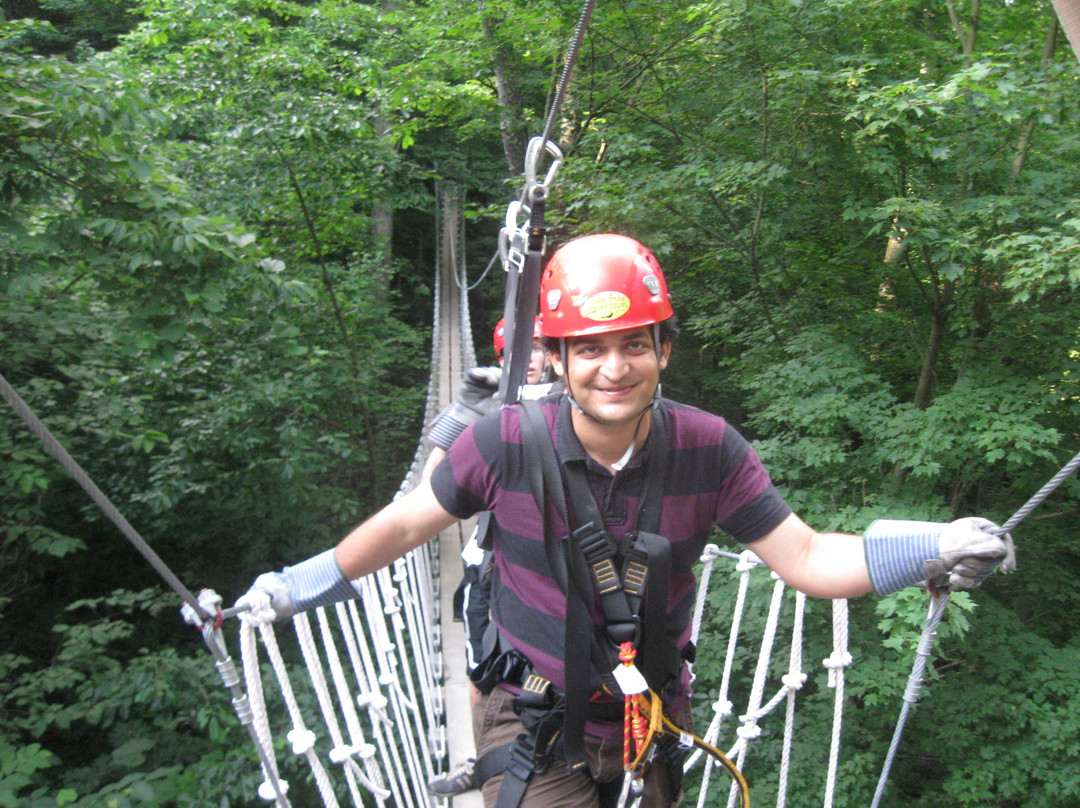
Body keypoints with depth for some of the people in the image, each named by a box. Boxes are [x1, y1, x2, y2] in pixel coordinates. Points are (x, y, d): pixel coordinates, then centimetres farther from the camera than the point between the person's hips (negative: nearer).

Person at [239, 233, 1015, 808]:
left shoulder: (710, 450, -15)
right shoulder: (508, 443, -20)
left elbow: (806, 559, -11)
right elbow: (405, 525, -7)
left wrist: (929, 550, -24)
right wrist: (294, 587, 0)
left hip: (652, 722, 3)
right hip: (535, 725, -2)